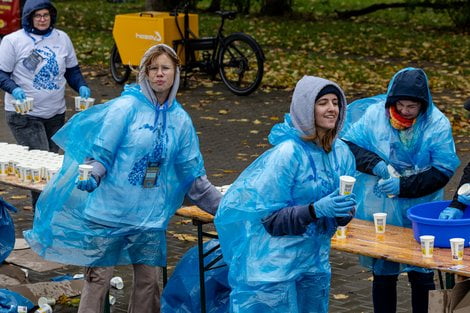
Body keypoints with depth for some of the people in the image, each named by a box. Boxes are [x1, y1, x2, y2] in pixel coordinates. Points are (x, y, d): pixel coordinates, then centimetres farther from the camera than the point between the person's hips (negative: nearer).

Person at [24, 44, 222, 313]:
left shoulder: (180, 120, 8)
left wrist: (224, 206, 10)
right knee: (99, 276, 2)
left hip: (150, 216, 4)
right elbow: (101, 150, -8)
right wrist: (92, 176, -28)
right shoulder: (126, 106, -7)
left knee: (149, 280, 7)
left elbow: (193, 175, 12)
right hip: (110, 208, -4)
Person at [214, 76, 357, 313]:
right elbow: (270, 216, -17)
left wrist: (346, 210, -11)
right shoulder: (287, 154, -17)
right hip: (275, 265, -6)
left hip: (315, 262, 6)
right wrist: (315, 209, -27)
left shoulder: (342, 152, 2)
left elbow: (339, 215, 11)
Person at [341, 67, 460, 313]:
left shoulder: (437, 124, -11)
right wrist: (375, 164, -18)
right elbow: (348, 144, -1)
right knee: (383, 275, 15)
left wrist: (402, 186, -22)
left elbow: (442, 171, -12)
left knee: (422, 277, 8)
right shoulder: (374, 114, -7)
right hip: (379, 212, 1)